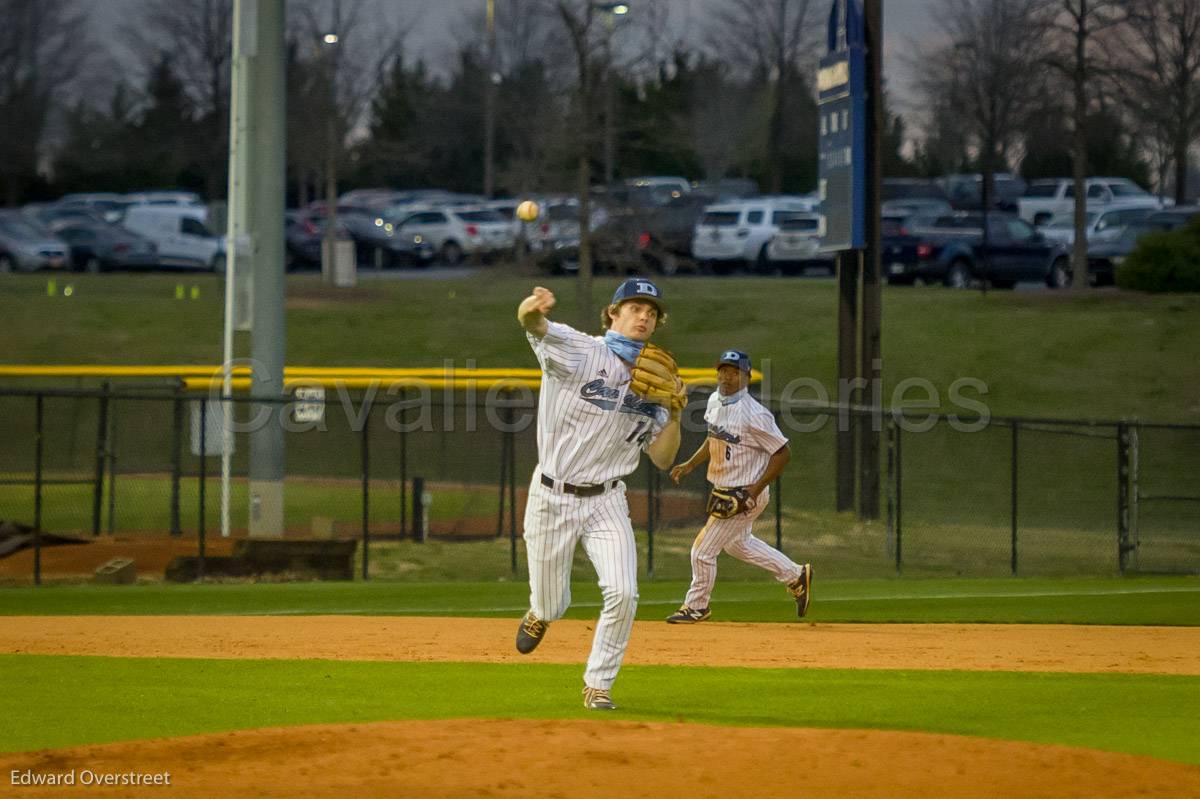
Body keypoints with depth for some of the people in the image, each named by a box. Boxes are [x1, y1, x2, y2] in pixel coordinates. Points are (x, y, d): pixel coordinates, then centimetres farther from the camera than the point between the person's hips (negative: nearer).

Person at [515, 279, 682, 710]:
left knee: (623, 593, -17)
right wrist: (532, 309, -54)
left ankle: (598, 685, 2)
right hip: (552, 498, -3)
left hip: (606, 502, 3)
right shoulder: (577, 350, -8)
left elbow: (662, 459, 7)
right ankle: (539, 616, 46)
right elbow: (534, 324, -29)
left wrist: (674, 414, -11)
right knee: (551, 606, 6)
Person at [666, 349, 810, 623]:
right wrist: (690, 464, 12)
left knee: (703, 550, -2)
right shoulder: (715, 401, 1)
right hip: (722, 491, 9)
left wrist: (757, 488, -23)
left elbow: (782, 453, -20)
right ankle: (796, 577, 40)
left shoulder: (753, 414, -25)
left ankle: (696, 606, 21)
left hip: (744, 495, -9)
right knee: (738, 544, 27)